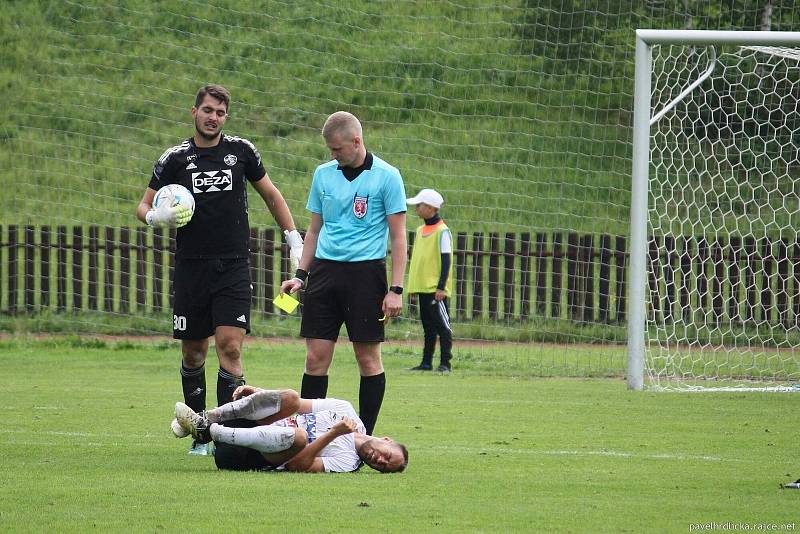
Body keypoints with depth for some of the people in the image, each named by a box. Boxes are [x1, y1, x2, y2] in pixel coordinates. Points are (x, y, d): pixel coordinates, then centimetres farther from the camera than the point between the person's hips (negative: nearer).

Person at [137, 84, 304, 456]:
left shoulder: (241, 151, 5)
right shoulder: (175, 158, 3)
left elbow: (271, 195, 17)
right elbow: (144, 206, 10)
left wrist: (294, 240, 12)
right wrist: (155, 216, -14)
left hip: (233, 268, -1)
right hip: (191, 268, 1)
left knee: (230, 347, -13)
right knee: (193, 353, 5)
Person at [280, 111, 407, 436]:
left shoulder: (386, 177, -3)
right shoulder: (323, 174, 11)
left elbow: (398, 236, -3)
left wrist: (395, 289, -9)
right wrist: (301, 274, 11)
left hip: (365, 271, -4)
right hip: (324, 270, 4)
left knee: (368, 357, -1)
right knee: (316, 357, -1)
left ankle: (364, 436, 6)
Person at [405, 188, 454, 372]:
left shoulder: (442, 231, -9)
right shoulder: (420, 231, 14)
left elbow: (446, 261, -13)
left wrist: (441, 287, -17)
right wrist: (413, 285, 18)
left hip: (436, 290, -8)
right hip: (423, 288, 8)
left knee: (442, 325, -5)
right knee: (428, 327, 11)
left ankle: (445, 362, -4)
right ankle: (426, 362, 14)